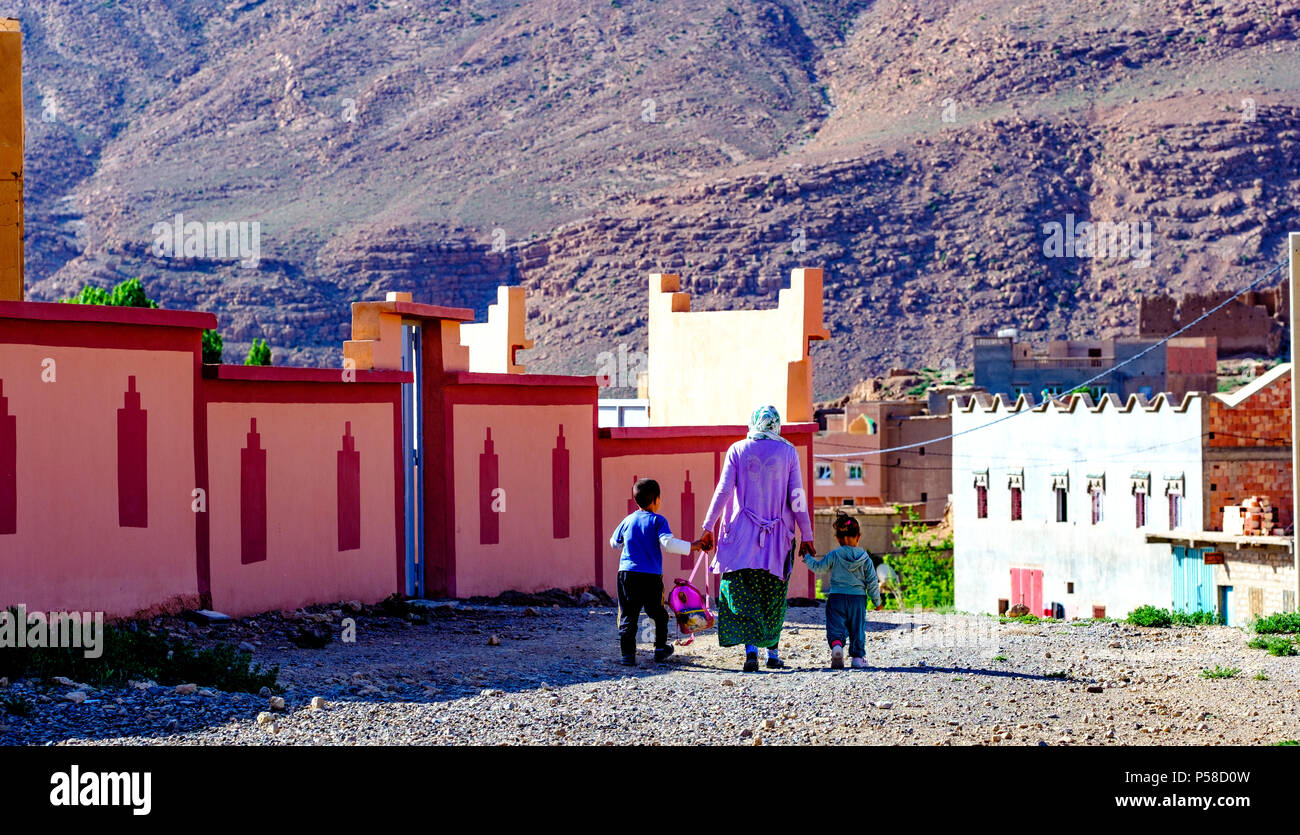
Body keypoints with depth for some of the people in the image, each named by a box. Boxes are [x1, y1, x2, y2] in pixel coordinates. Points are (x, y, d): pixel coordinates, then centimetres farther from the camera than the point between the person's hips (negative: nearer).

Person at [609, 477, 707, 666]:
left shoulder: (628, 521, 10)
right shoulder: (658, 521, -3)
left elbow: (614, 543, 24)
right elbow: (668, 543, -17)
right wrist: (691, 546, -10)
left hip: (627, 573, 3)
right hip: (651, 577, -3)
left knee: (628, 615, 2)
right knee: (658, 613, 17)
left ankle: (628, 653, -7)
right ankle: (660, 648, 25)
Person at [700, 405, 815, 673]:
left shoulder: (737, 450, 2)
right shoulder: (788, 452, 2)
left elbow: (723, 491, -3)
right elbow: (797, 498, 0)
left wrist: (708, 528, 1)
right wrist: (806, 536, 6)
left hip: (743, 535, -1)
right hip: (778, 537, 1)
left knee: (743, 596, -1)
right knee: (774, 598, 11)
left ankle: (750, 647, -17)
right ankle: (772, 651, 13)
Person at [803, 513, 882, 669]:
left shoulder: (834, 555, -4)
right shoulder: (865, 558, 1)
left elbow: (819, 567, 7)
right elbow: (872, 581, 3)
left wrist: (808, 558, 26)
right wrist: (877, 601, 14)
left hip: (836, 597, -1)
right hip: (858, 598, 1)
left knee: (835, 626, -2)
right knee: (857, 628, 11)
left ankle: (836, 645, -30)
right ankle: (858, 656, 10)